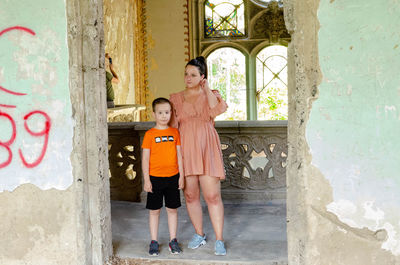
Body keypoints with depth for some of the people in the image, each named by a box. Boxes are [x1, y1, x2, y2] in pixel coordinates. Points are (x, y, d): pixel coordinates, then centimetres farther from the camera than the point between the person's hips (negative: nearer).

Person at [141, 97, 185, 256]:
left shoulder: (175, 132, 5)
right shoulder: (150, 134, -3)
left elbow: (179, 155, 7)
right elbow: (145, 158, -3)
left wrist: (181, 176, 3)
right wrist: (146, 180, -8)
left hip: (172, 177, 2)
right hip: (155, 178, -2)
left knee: (172, 209, 8)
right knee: (154, 210, 6)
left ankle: (173, 240, 19)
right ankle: (154, 242, 15)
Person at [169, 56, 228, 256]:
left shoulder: (211, 95, 8)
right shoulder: (176, 98, 12)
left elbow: (217, 109, -15)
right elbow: (173, 126, 10)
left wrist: (207, 89, -6)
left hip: (206, 149, -2)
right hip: (185, 149, 2)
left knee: (213, 195, -7)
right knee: (190, 195, 6)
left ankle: (219, 240, 0)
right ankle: (199, 235, 23)